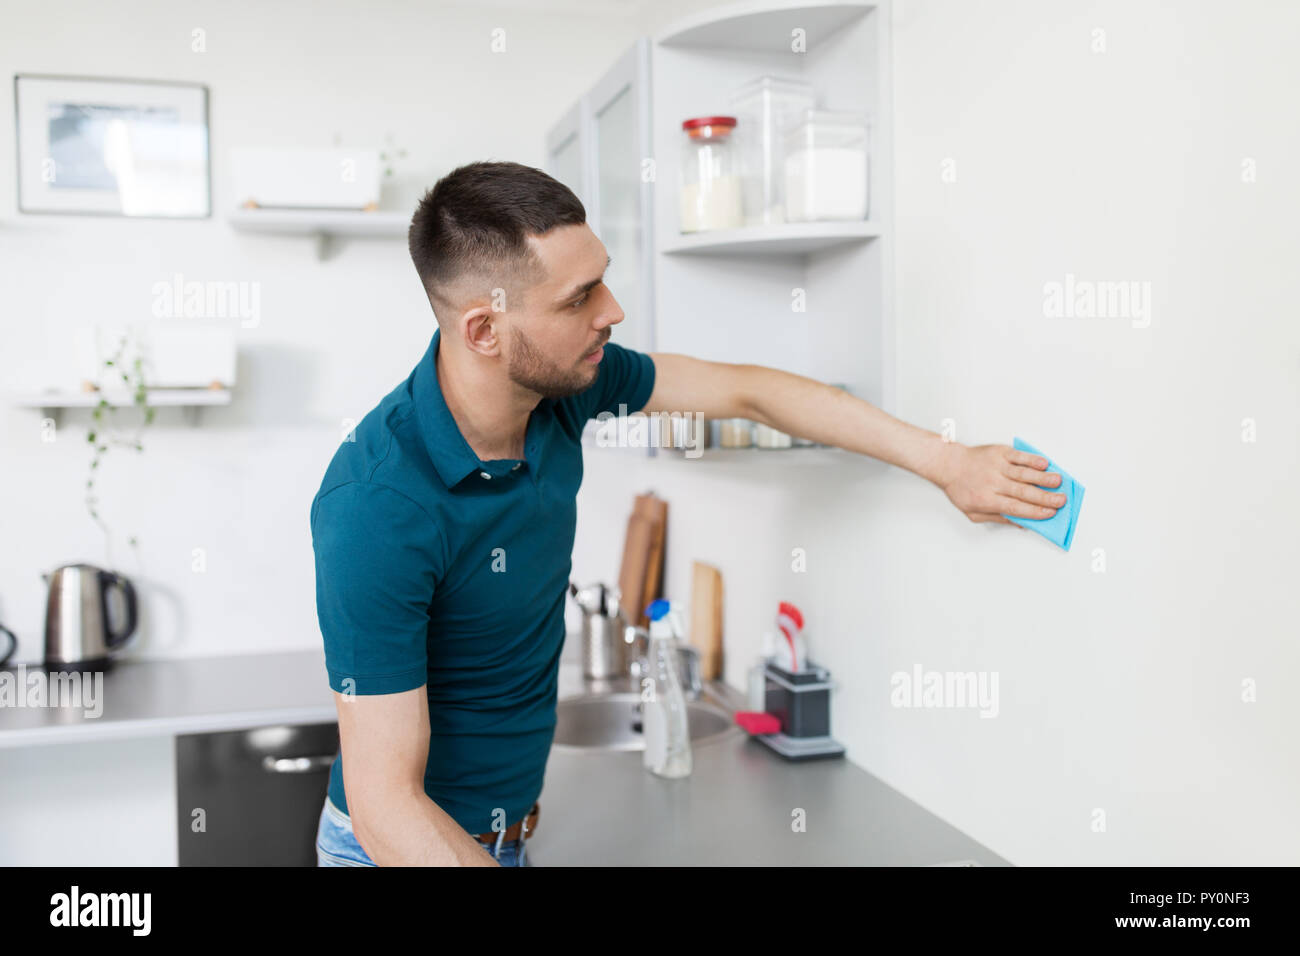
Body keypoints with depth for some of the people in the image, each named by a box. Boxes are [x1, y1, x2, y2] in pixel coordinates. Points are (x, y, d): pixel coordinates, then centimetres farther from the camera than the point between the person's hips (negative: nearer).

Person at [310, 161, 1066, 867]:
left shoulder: (562, 378, -12)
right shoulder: (378, 508, -32)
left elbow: (747, 391, -1)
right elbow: (384, 801, -29)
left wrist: (944, 461, 0)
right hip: (415, 841, -6)